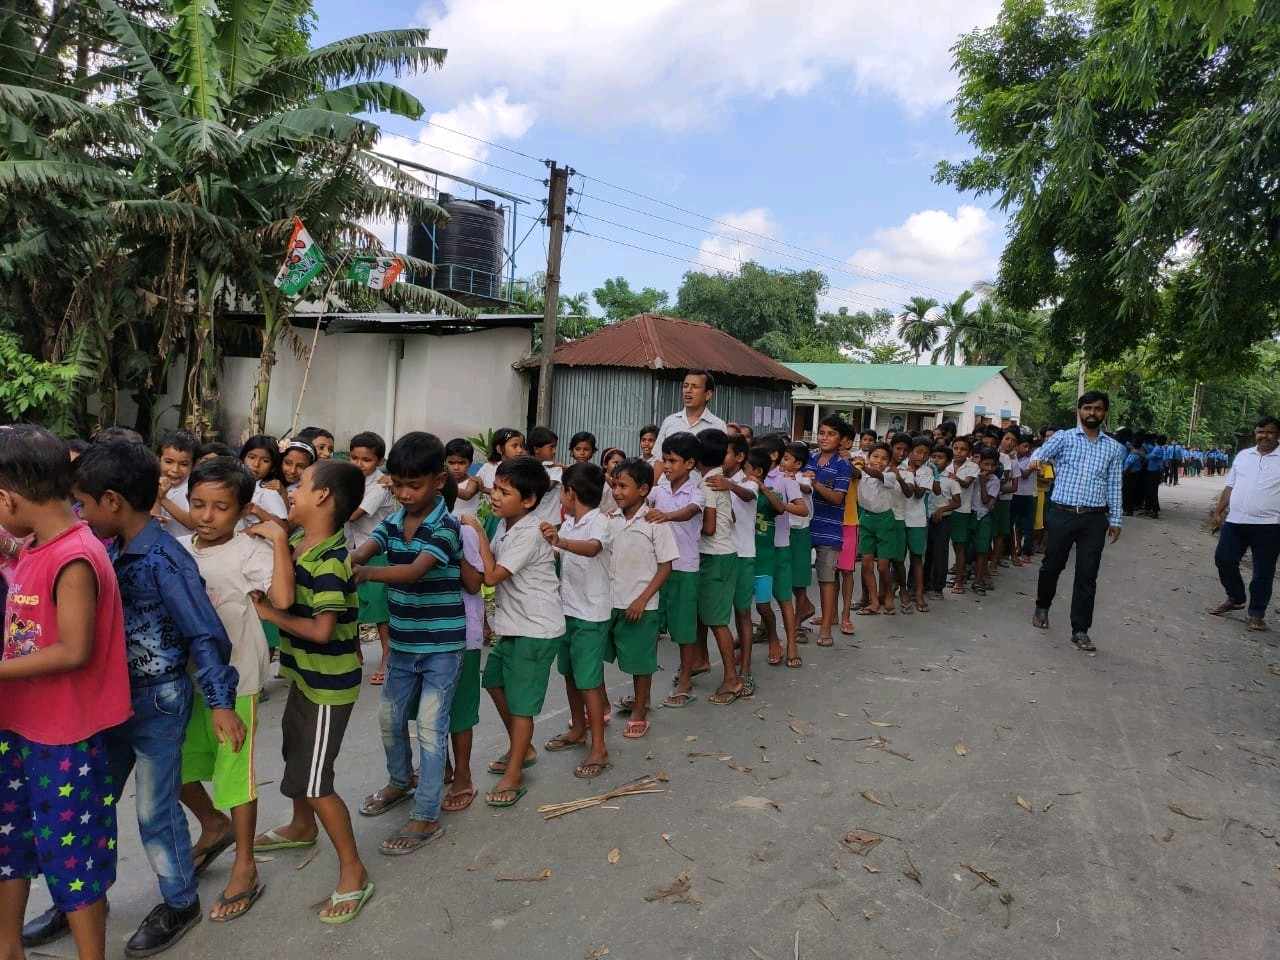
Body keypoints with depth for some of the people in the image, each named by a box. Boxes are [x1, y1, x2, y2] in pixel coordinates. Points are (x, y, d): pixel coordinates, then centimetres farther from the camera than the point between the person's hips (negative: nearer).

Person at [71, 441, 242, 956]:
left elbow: (206, 635, -21)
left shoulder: (165, 560, -21)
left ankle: (180, 904, 27)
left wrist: (221, 702, -23)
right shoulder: (113, 551, 2)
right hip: (115, 697, 7)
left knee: (155, 808, 7)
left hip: (158, 702, -7)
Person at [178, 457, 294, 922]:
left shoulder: (249, 549, -17)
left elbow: (282, 599, -33)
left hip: (233, 680, -7)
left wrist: (279, 539, -31)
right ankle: (214, 826, 45)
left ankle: (245, 869, 23)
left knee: (234, 771, 4)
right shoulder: (179, 548, 2)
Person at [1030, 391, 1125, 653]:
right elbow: (1040, 454, -10)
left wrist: (1116, 519, 9)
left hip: (1094, 519, 2)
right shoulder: (1063, 438, 3)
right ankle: (1042, 607, 37)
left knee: (1087, 576, 2)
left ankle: (1080, 630, 9)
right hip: (1062, 514, -1)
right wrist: (1035, 461, -34)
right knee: (1052, 565, 11)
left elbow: (1114, 486, 12)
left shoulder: (1113, 448, 10)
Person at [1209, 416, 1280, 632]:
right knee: (1224, 560, 6)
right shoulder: (1243, 455, 12)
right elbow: (1230, 487, 16)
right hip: (1235, 521, 4)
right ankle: (1235, 598, 28)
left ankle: (1256, 613, 15)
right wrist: (1218, 511, 9)